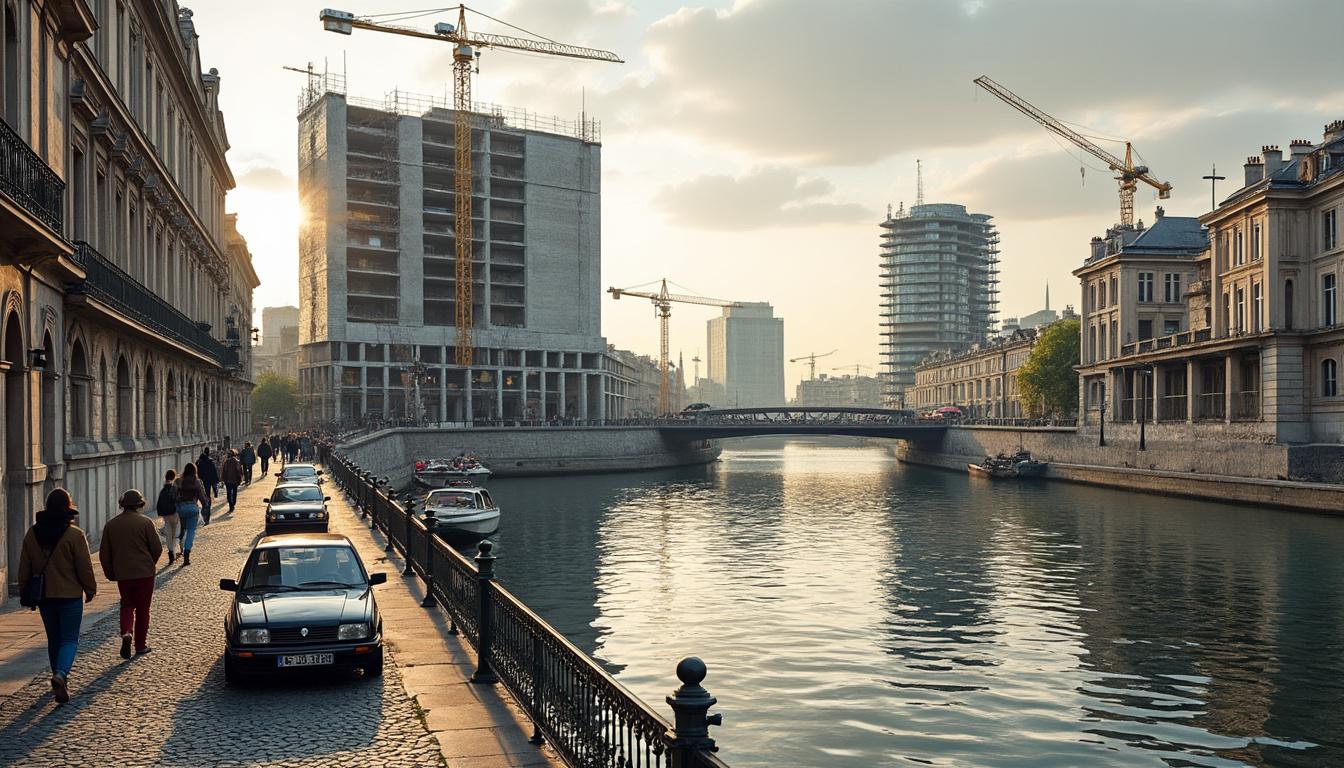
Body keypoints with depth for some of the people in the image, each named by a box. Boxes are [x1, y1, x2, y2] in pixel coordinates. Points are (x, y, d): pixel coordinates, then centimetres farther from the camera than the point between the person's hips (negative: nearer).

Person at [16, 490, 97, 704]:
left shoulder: (32, 534, 2)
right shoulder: (75, 535, -14)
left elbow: (24, 568, 7)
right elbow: (85, 567, -10)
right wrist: (90, 590, 4)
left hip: (44, 595, 5)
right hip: (70, 595, -4)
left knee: (54, 638, 17)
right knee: (70, 639, 0)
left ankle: (60, 679, 24)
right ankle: (61, 674, -22)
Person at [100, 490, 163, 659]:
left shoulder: (110, 525, 1)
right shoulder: (145, 522, -9)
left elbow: (104, 554, 4)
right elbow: (157, 548, -7)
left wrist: (110, 573, 15)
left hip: (122, 573, 3)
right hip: (145, 572, -2)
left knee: (127, 604, 20)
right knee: (142, 608, 8)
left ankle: (126, 632, -5)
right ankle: (140, 645, 12)